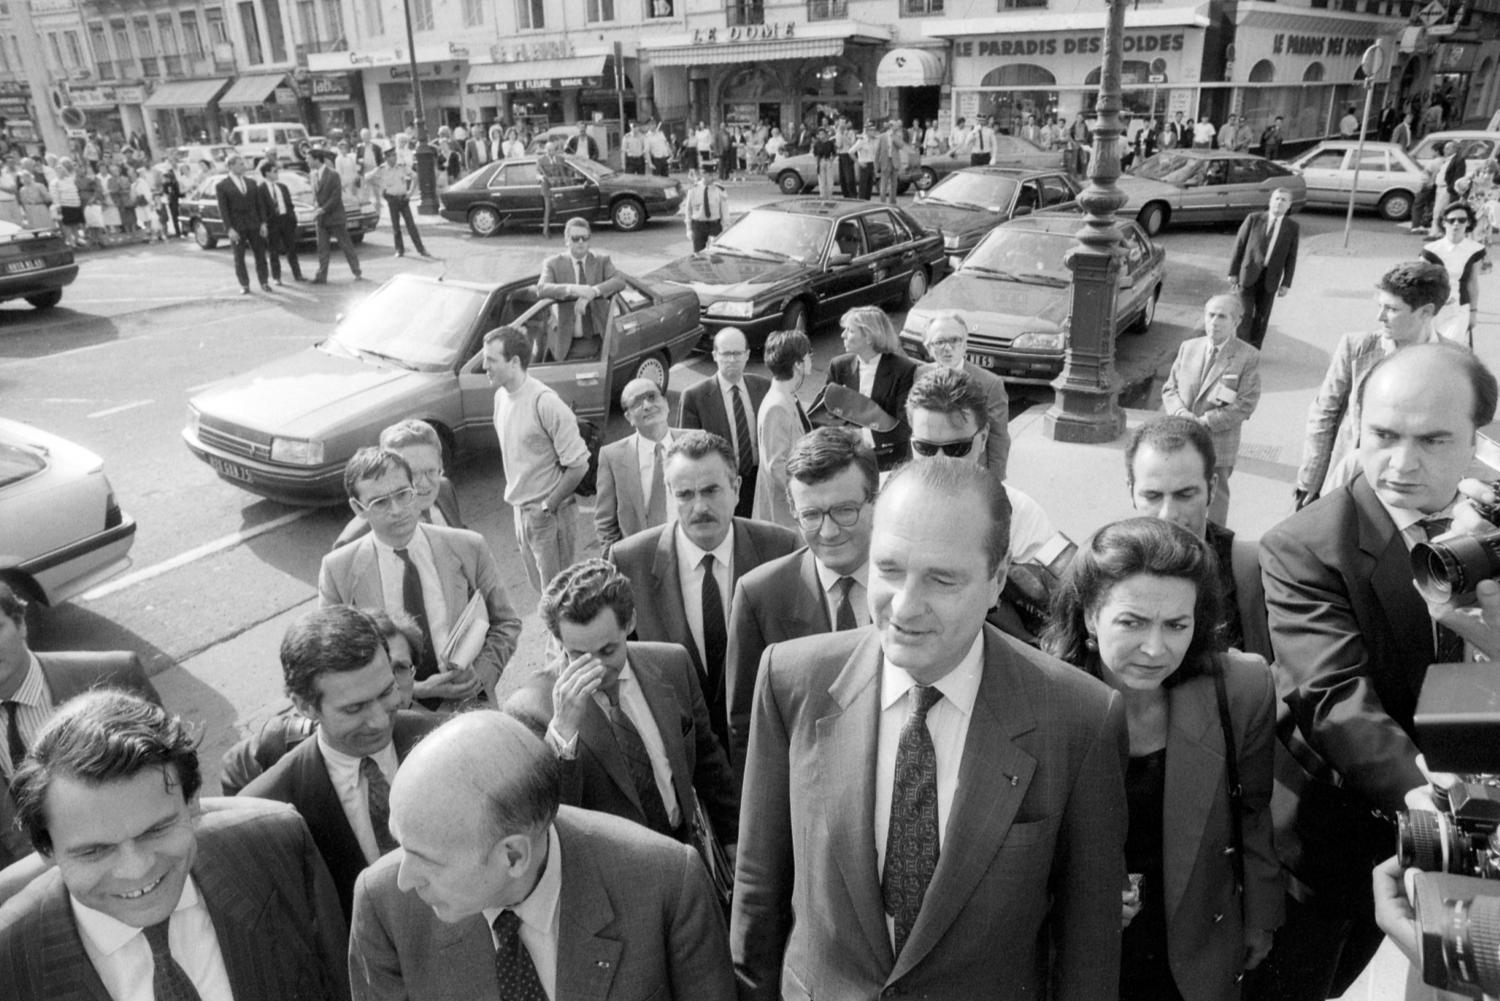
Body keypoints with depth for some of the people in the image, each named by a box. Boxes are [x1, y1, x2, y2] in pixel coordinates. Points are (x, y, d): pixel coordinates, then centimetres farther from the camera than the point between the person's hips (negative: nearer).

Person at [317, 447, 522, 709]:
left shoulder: (468, 548, 1)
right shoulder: (338, 570, -2)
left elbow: (506, 623, 11)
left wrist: (480, 674, -7)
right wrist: (415, 691, -10)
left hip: (468, 705, 0)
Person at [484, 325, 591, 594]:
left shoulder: (545, 403, -21)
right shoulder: (501, 396, 3)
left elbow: (578, 465, -20)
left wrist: (547, 507, -14)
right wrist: (515, 492, 7)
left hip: (549, 514, -8)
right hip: (521, 510, 8)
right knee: (540, 586, 21)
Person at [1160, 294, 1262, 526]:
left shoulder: (1248, 357, -6)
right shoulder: (1188, 347, 7)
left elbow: (1245, 405, -11)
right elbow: (1170, 389, 7)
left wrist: (1205, 422, -19)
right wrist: (1182, 415, -13)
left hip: (1218, 444, -4)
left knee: (1215, 500, 9)